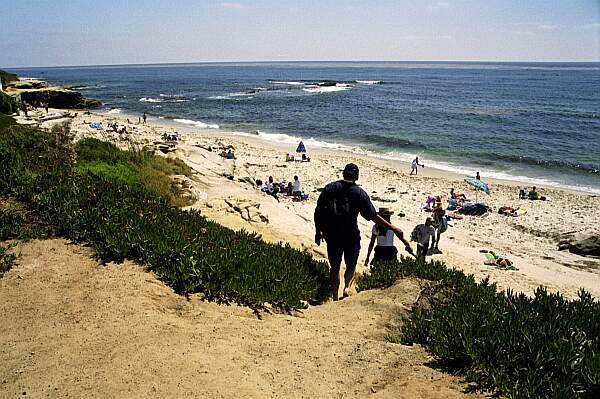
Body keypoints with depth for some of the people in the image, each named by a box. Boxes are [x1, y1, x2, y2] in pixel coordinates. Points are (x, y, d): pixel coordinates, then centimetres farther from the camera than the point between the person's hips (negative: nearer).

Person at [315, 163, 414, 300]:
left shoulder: (330, 188, -1)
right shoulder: (360, 193, -8)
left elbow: (318, 211, 0)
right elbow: (374, 216, -9)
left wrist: (318, 232, 10)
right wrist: (393, 228, -1)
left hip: (332, 235, 2)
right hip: (351, 236, -2)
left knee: (334, 267, 17)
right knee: (351, 266, 16)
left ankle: (335, 298, 24)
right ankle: (347, 286, -13)